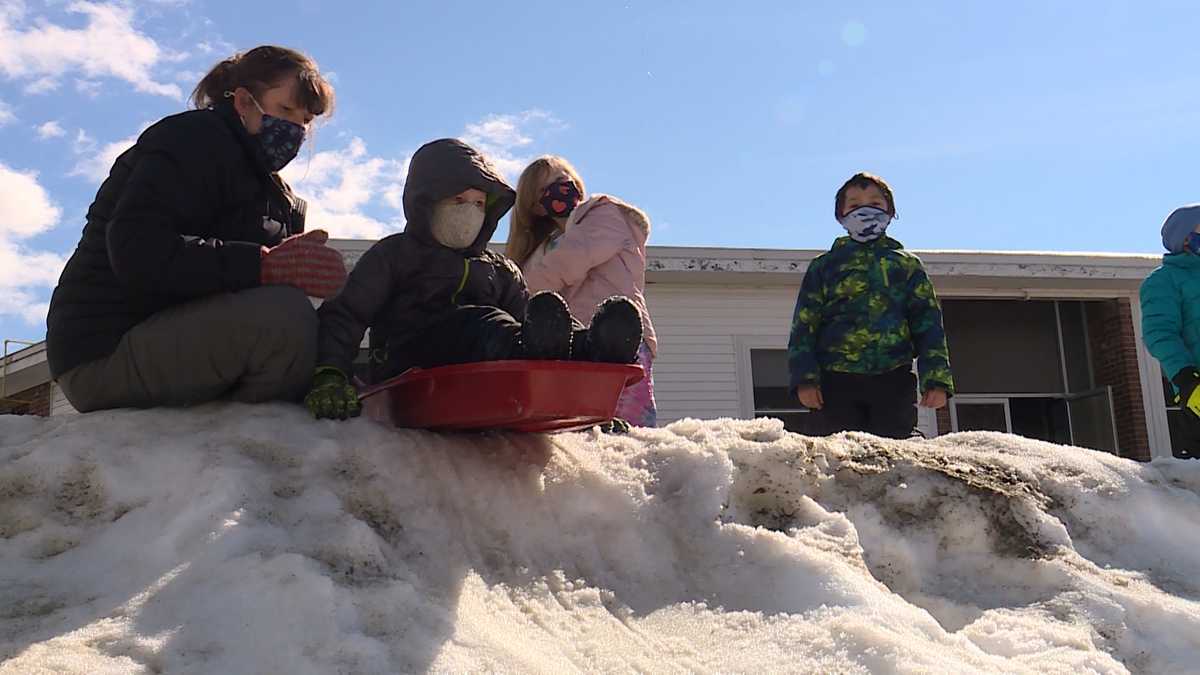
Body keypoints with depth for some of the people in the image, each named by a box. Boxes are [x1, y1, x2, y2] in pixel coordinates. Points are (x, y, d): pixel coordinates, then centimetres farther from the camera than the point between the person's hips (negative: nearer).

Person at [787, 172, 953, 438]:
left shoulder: (907, 264, 19)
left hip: (894, 379, 1)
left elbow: (928, 323, 12)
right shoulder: (824, 266, 17)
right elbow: (804, 325, 10)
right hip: (838, 382, 0)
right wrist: (805, 378, -5)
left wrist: (936, 378, -1)